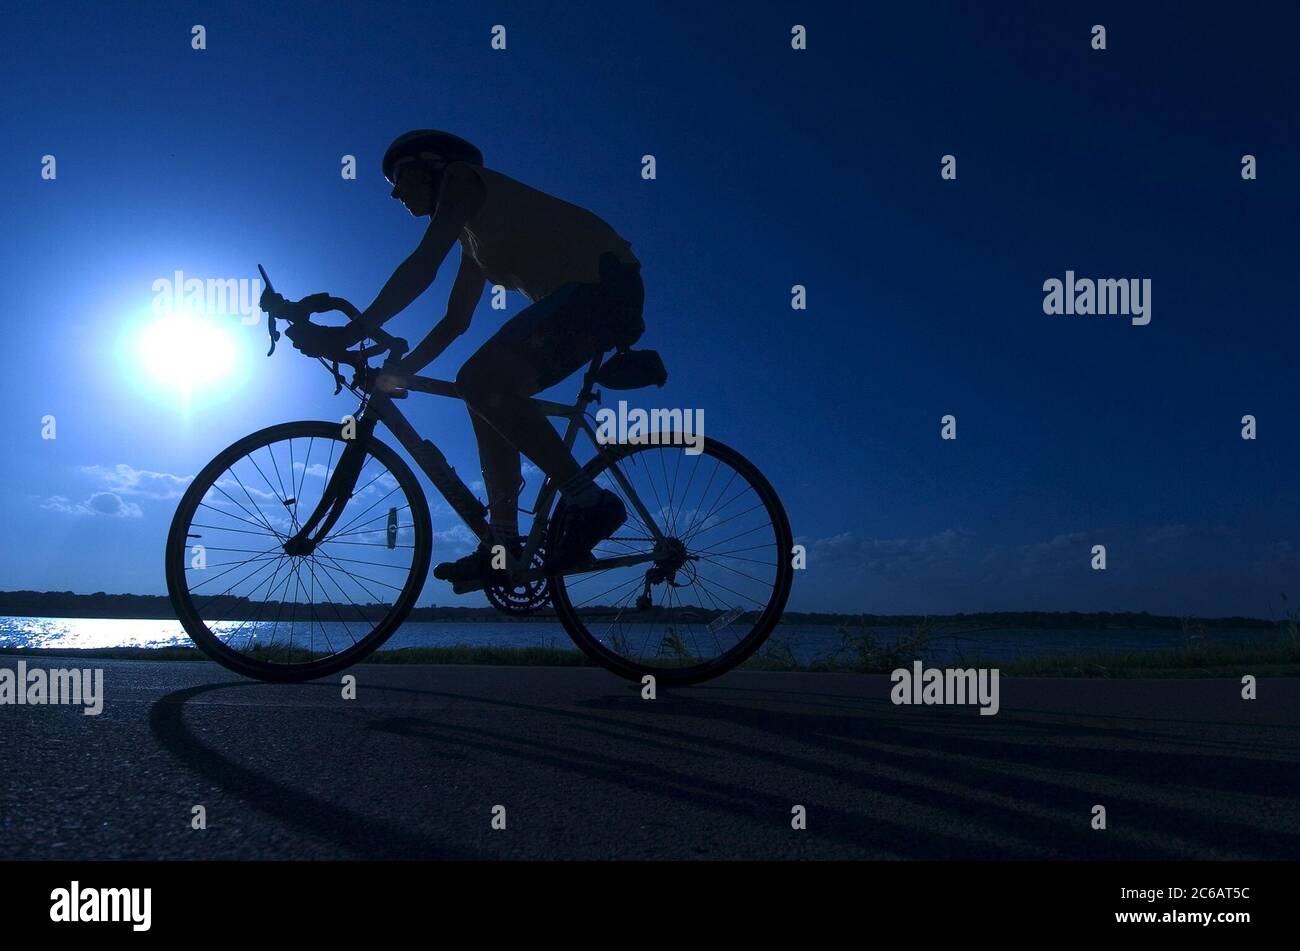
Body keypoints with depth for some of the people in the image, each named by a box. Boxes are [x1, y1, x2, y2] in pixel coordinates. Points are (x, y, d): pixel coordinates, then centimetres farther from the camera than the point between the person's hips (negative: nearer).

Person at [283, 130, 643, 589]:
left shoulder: (459, 177, 0)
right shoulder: (474, 236, 27)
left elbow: (423, 267, -14)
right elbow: (454, 322, 31)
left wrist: (350, 333, -17)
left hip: (600, 281, -10)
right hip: (584, 294, 10)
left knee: (482, 381, -23)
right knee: (487, 393, 8)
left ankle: (588, 502, -19)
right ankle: (503, 543, 5)